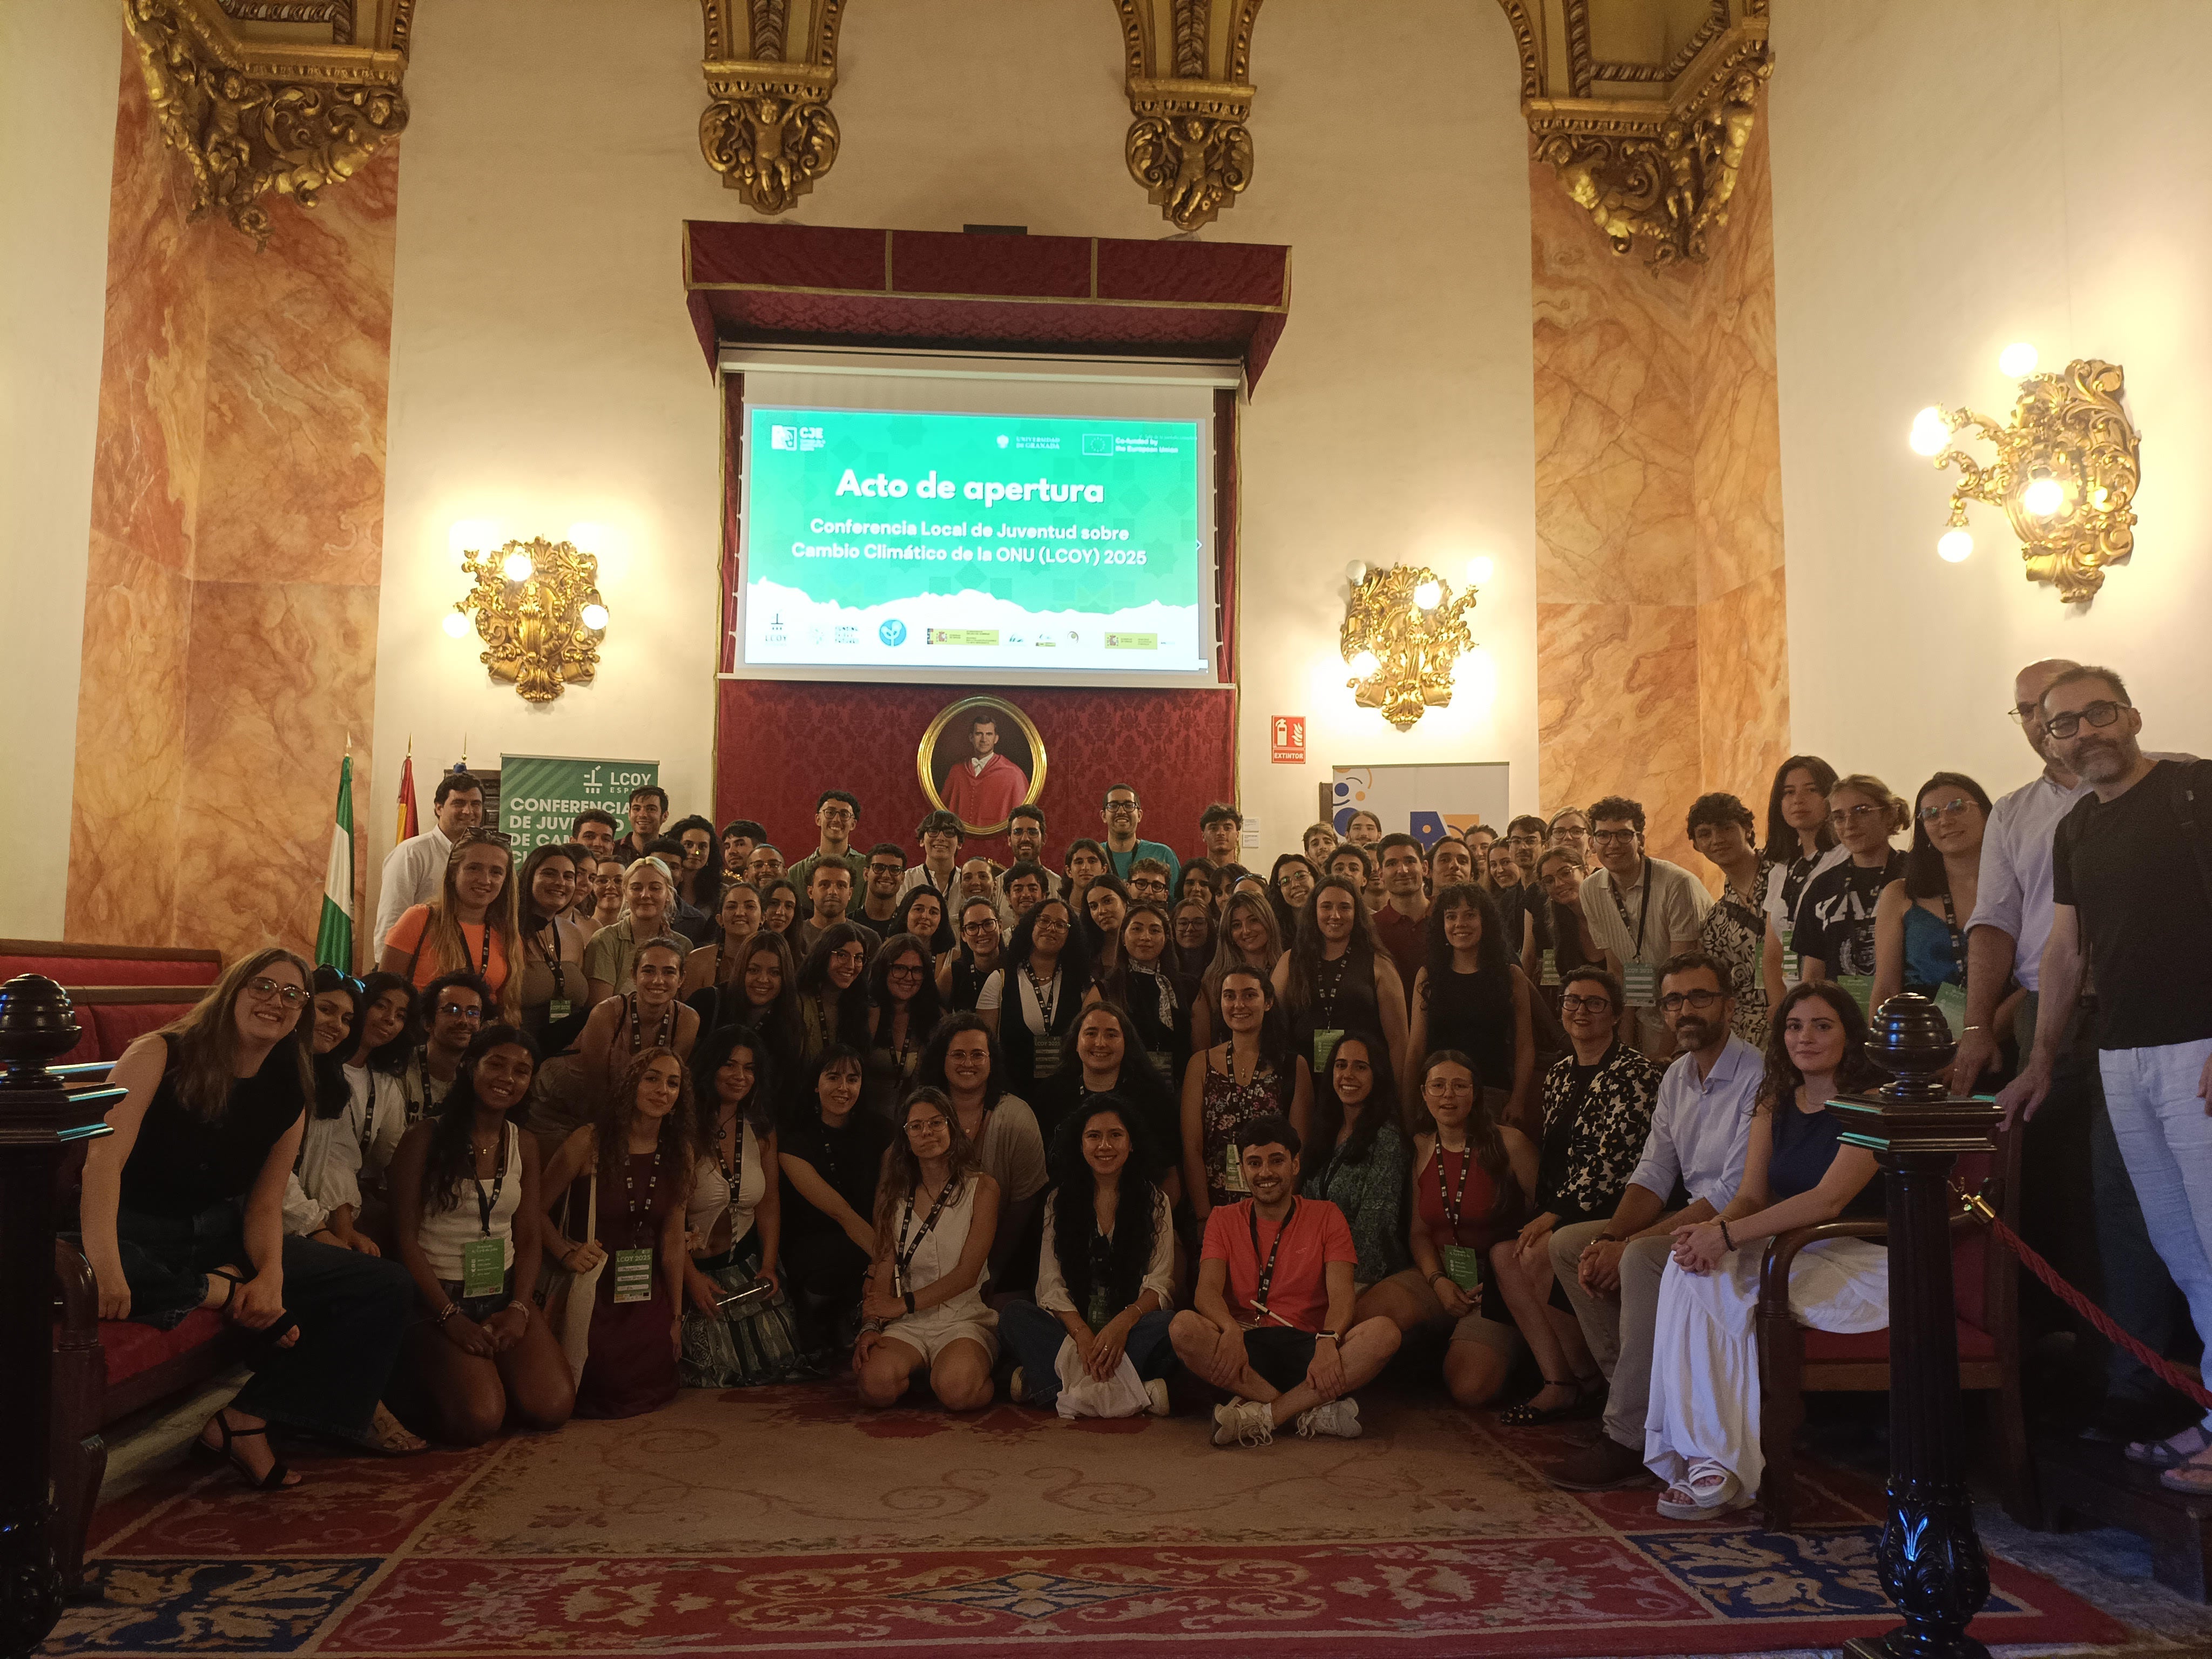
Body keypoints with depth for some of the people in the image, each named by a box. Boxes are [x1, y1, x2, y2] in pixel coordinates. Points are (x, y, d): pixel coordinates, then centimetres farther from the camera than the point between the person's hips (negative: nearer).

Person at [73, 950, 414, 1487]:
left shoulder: (287, 1097, 6)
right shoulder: (160, 1054, -10)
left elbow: (265, 1205, 4)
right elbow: (104, 1159, -22)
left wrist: (272, 1275, -19)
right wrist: (104, 1266, -38)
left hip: (223, 1238, 5)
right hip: (137, 1235, -5)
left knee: (386, 1287, -9)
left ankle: (245, 1420, -10)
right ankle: (222, 1292, -19)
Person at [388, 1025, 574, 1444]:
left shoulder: (525, 1145, 10)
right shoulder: (426, 1139, -5)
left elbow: (529, 1239, 9)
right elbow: (406, 1237, -8)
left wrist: (518, 1309, -9)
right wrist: (450, 1316, -16)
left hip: (504, 1292, 4)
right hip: (439, 1295, -4)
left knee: (552, 1408, -17)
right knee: (478, 1420, -24)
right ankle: (430, 1387, 10)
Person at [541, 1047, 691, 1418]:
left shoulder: (679, 1152, 0)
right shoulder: (589, 1141, -14)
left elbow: (673, 1240, 3)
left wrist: (676, 1317, 4)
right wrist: (566, 1252, -22)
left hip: (647, 1296, 4)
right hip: (590, 1290, -4)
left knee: (652, 1393, 1)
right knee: (604, 1391, -5)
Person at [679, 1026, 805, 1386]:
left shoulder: (761, 1130, 4)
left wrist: (769, 1265, 1)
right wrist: (692, 1277, -15)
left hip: (747, 1265, 5)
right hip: (694, 1269, -4)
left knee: (776, 1363, -4)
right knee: (710, 1375, -10)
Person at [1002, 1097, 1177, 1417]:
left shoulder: (1155, 1201, 7)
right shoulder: (1060, 1202, 10)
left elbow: (1159, 1284, -4)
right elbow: (1051, 1285, -1)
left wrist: (1124, 1322, -25)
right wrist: (1082, 1334, -21)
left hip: (1132, 1327, -1)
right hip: (1071, 1328, 1)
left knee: (1168, 1327, -34)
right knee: (1014, 1313, -26)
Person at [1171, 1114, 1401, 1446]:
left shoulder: (1325, 1216, 11)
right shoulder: (1224, 1220, 13)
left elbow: (1342, 1294, -2)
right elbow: (1207, 1290, -2)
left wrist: (1328, 1341, -25)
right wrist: (1230, 1329, -26)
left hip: (1307, 1346, 0)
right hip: (1245, 1347, 0)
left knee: (1385, 1333, -27)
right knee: (1182, 1327, -30)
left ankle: (1262, 1413, -28)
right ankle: (1313, 1411, -28)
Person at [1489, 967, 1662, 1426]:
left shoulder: (1636, 1074, -9)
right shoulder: (1559, 1073, 15)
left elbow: (1609, 1161, -16)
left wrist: (1552, 1216, -18)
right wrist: (1539, 1213, 3)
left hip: (1612, 1210, -7)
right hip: (1560, 1210, 7)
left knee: (1537, 1255, -27)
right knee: (1503, 1252, -18)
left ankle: (1590, 1384, -8)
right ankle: (1558, 1384, -14)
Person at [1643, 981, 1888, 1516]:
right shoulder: (1775, 1105, 14)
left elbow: (1829, 1200, -20)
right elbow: (1752, 1195, 6)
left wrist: (1727, 1235, -26)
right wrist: (1714, 1228, -18)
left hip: (1862, 1264, -6)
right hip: (1790, 1253, 6)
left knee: (1723, 1289, -27)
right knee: (1692, 1265, -23)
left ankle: (1719, 1462, -17)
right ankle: (1710, 1457, -25)